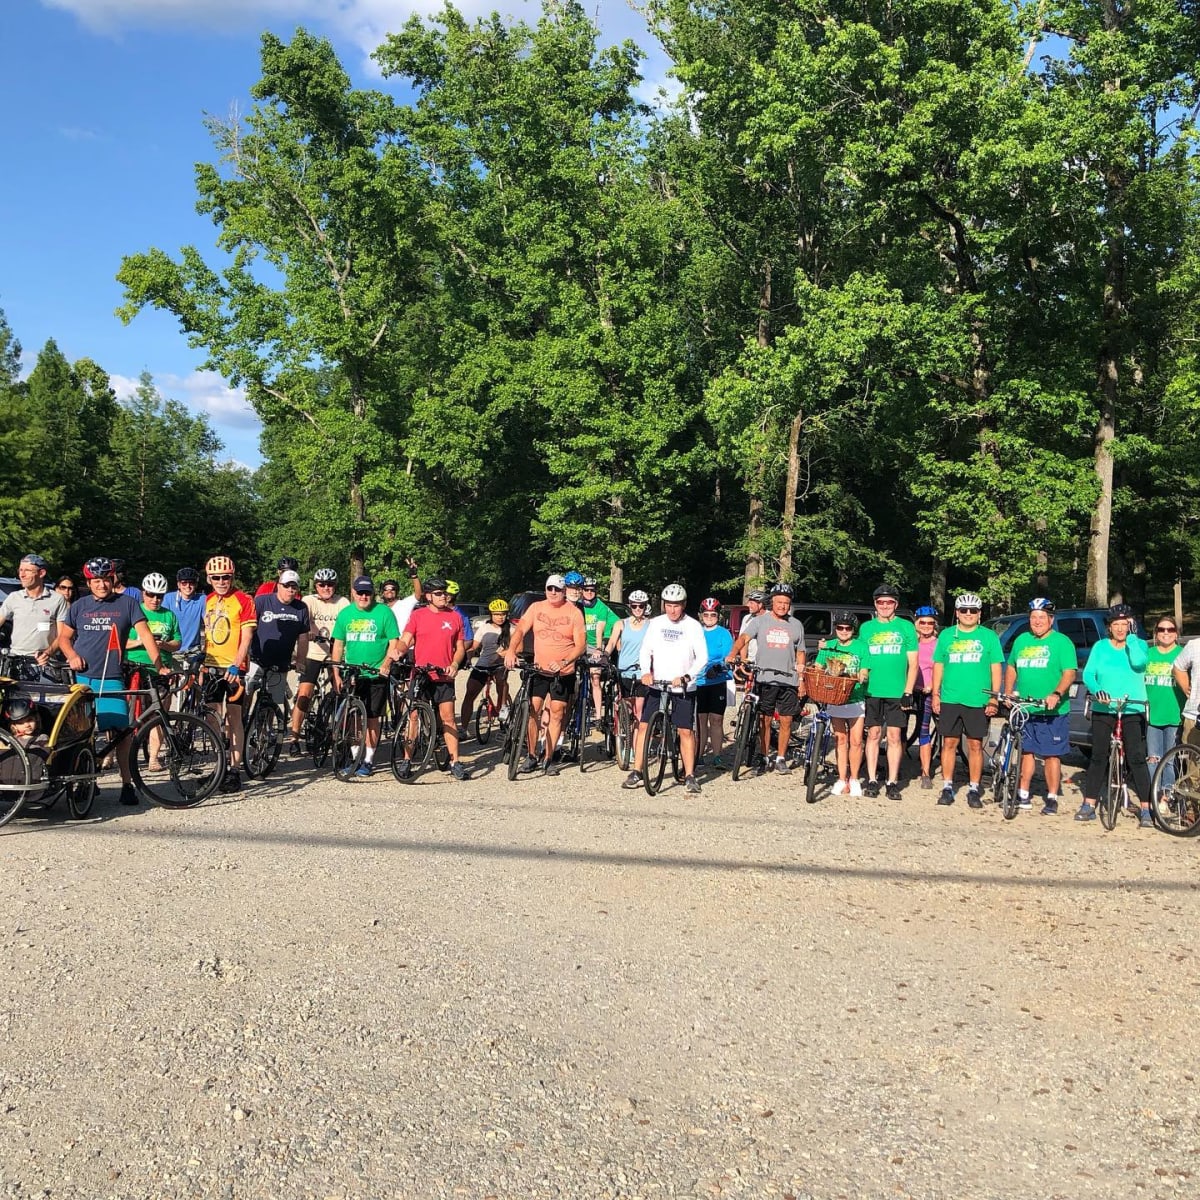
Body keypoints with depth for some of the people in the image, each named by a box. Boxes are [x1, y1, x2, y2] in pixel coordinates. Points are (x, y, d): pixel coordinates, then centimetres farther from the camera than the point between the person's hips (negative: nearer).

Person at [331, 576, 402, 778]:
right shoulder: (345, 614, 7)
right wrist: (336, 674, 3)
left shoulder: (384, 612, -4)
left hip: (376, 675, -3)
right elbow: (338, 645, 9)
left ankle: (368, 761, 11)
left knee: (372, 719, 2)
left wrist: (385, 665, -18)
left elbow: (394, 642, -4)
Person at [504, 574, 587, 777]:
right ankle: (531, 756, 10)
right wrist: (511, 651, -23)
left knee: (557, 713, 1)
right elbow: (520, 630, -5)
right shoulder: (536, 608, 2)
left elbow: (581, 645, -10)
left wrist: (563, 662, -25)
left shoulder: (574, 613, -6)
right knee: (533, 710, -2)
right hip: (539, 669, 2)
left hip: (563, 673, -2)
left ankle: (549, 758, 11)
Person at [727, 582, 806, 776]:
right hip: (765, 679, -1)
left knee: (786, 721, 3)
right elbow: (743, 638, -12)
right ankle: (764, 758, 15)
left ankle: (781, 758, 16)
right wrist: (732, 655, -30)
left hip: (789, 680, 2)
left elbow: (800, 654, 14)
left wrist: (801, 679, 8)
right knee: (765, 720, 4)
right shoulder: (759, 621, 2)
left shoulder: (796, 625, 10)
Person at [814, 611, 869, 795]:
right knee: (840, 739, 4)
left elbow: (864, 674, -1)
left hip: (855, 699, -2)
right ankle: (842, 780, 10)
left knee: (855, 741, -3)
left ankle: (854, 780, 9)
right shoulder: (828, 646, 9)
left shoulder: (861, 647, 2)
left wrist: (860, 677, -23)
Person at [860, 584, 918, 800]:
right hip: (872, 691, 2)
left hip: (897, 693, -2)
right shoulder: (866, 628, 9)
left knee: (894, 737, 0)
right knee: (873, 735, 5)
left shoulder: (906, 627, 3)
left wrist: (908, 692, -5)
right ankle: (872, 780, 10)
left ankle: (892, 782, 5)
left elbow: (913, 663, 2)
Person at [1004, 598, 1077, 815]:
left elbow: (1069, 673, -12)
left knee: (1051, 755, 0)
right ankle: (1022, 795, 18)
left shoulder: (1062, 642, -2)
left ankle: (1052, 799, 8)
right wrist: (1008, 692, 7)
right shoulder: (1021, 640, 14)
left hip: (1052, 712, -5)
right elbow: (1011, 668, 22)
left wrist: (1056, 694, -27)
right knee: (1026, 751, 10)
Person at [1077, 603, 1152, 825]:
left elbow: (1139, 663, -18)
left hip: (1133, 711, -2)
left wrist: (1132, 637, -13)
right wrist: (1096, 690, -19)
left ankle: (1146, 809, -3)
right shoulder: (1100, 647, 8)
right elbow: (1088, 674, -1)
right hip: (1102, 710, 2)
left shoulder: (1139, 645, 4)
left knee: (1137, 759, -7)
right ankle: (1088, 806, 11)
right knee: (1098, 757, 6)